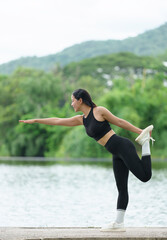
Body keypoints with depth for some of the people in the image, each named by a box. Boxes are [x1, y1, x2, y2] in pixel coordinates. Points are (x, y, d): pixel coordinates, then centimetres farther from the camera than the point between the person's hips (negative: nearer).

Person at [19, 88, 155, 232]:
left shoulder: (99, 111, -5)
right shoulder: (81, 119, 15)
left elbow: (120, 122, 1)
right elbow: (58, 121, 22)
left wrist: (140, 131, 1)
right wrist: (35, 121, 26)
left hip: (123, 147, -7)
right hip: (117, 155, 7)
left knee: (145, 176, -17)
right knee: (121, 188, 5)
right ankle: (119, 223, 3)